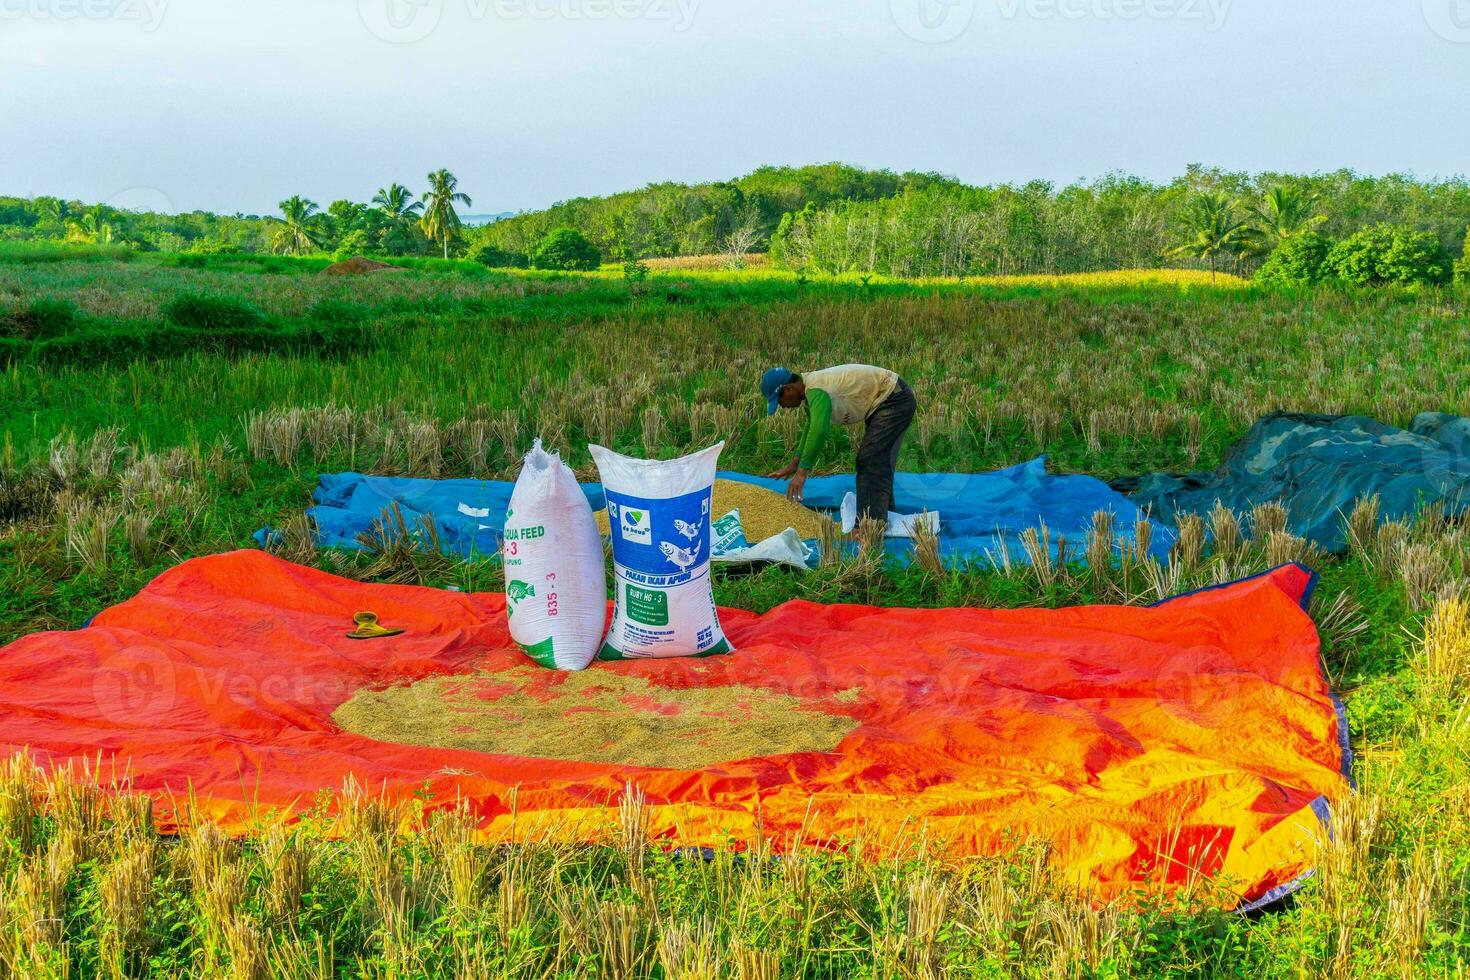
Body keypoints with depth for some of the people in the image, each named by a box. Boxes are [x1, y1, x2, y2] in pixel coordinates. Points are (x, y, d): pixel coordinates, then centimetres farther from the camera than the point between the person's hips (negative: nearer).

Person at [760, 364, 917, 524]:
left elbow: (819, 430, -37)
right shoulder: (810, 386, 7)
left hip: (895, 399, -11)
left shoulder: (817, 390, -25)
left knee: (870, 462, -15)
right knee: (881, 462, 19)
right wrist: (796, 462, 22)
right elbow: (812, 426, 22)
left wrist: (802, 471, -34)